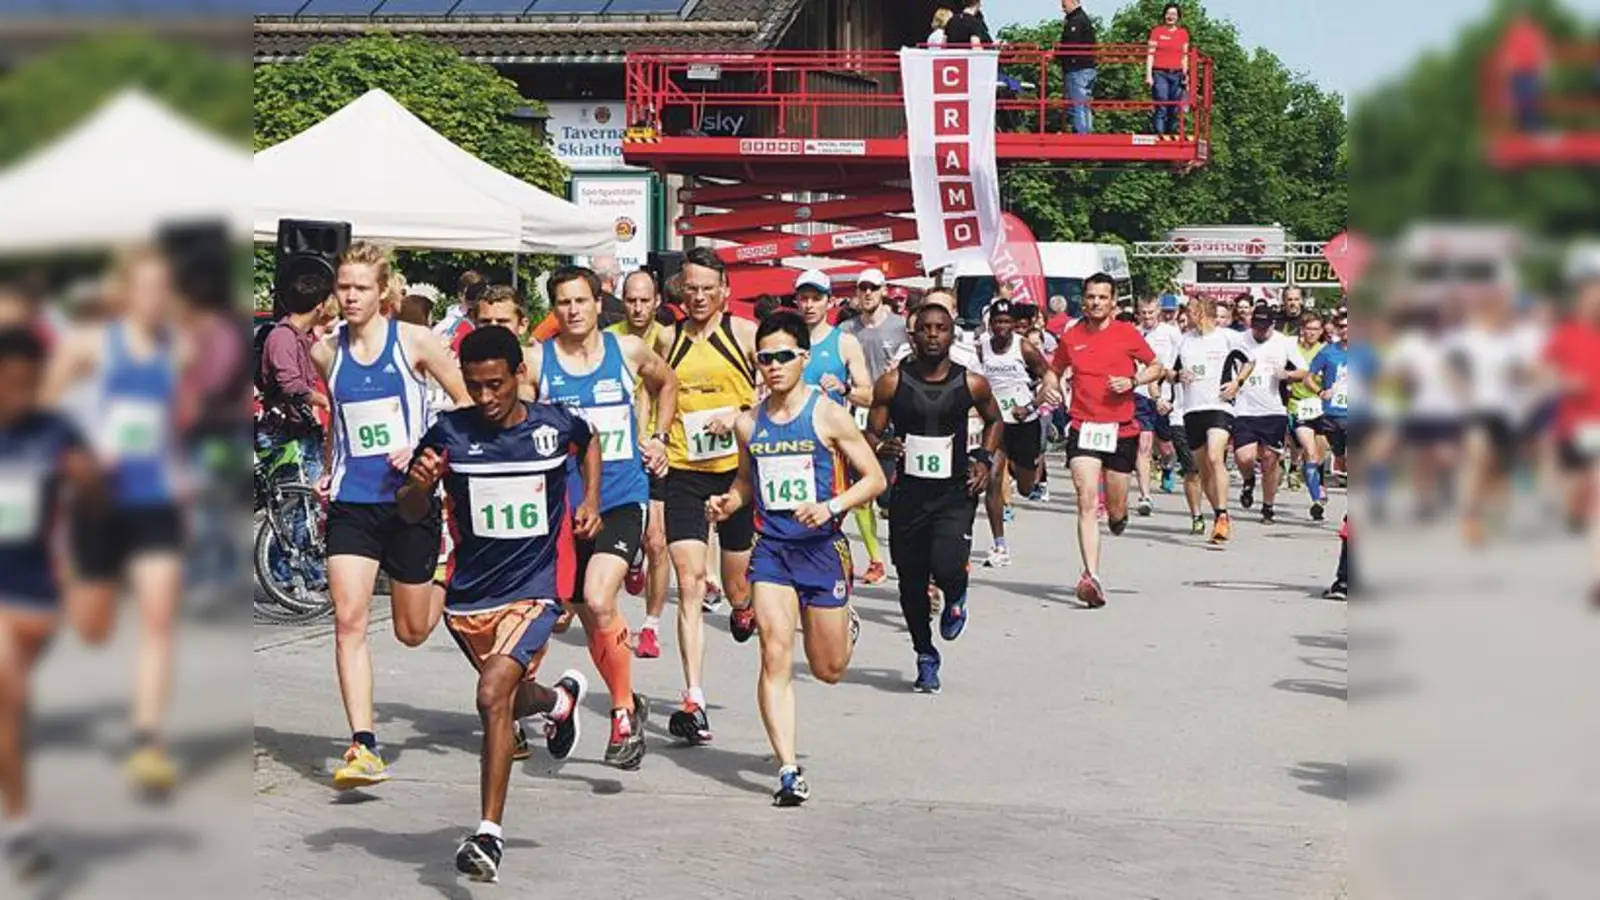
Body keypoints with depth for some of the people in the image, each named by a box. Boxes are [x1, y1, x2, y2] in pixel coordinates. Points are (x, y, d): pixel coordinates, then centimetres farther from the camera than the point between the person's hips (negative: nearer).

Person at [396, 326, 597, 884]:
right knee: (511, 698, 22)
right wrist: (419, 484, -22)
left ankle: (490, 834, -18)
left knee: (493, 696, -22)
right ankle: (561, 699, 60)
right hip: (469, 593, 3)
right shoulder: (449, 433, -6)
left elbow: (590, 442, 21)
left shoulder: (555, 426, -5)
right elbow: (410, 515, 0)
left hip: (533, 590, -3)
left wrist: (591, 501, 9)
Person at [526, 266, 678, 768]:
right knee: (590, 616, 9)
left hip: (622, 498, -2)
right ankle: (628, 706, 29)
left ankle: (623, 712, -10)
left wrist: (658, 438, 15)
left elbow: (666, 383, 25)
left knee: (598, 600, -23)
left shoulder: (628, 351, 3)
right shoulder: (535, 361, -1)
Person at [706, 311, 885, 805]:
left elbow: (875, 478, -4)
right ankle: (789, 770, -11)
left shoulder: (828, 416, -8)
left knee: (829, 670, 10)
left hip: (823, 547, -2)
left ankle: (846, 626, 47)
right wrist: (729, 503, 0)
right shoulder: (750, 424, 4)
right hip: (772, 547, 2)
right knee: (775, 656, -13)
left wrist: (832, 507, -20)